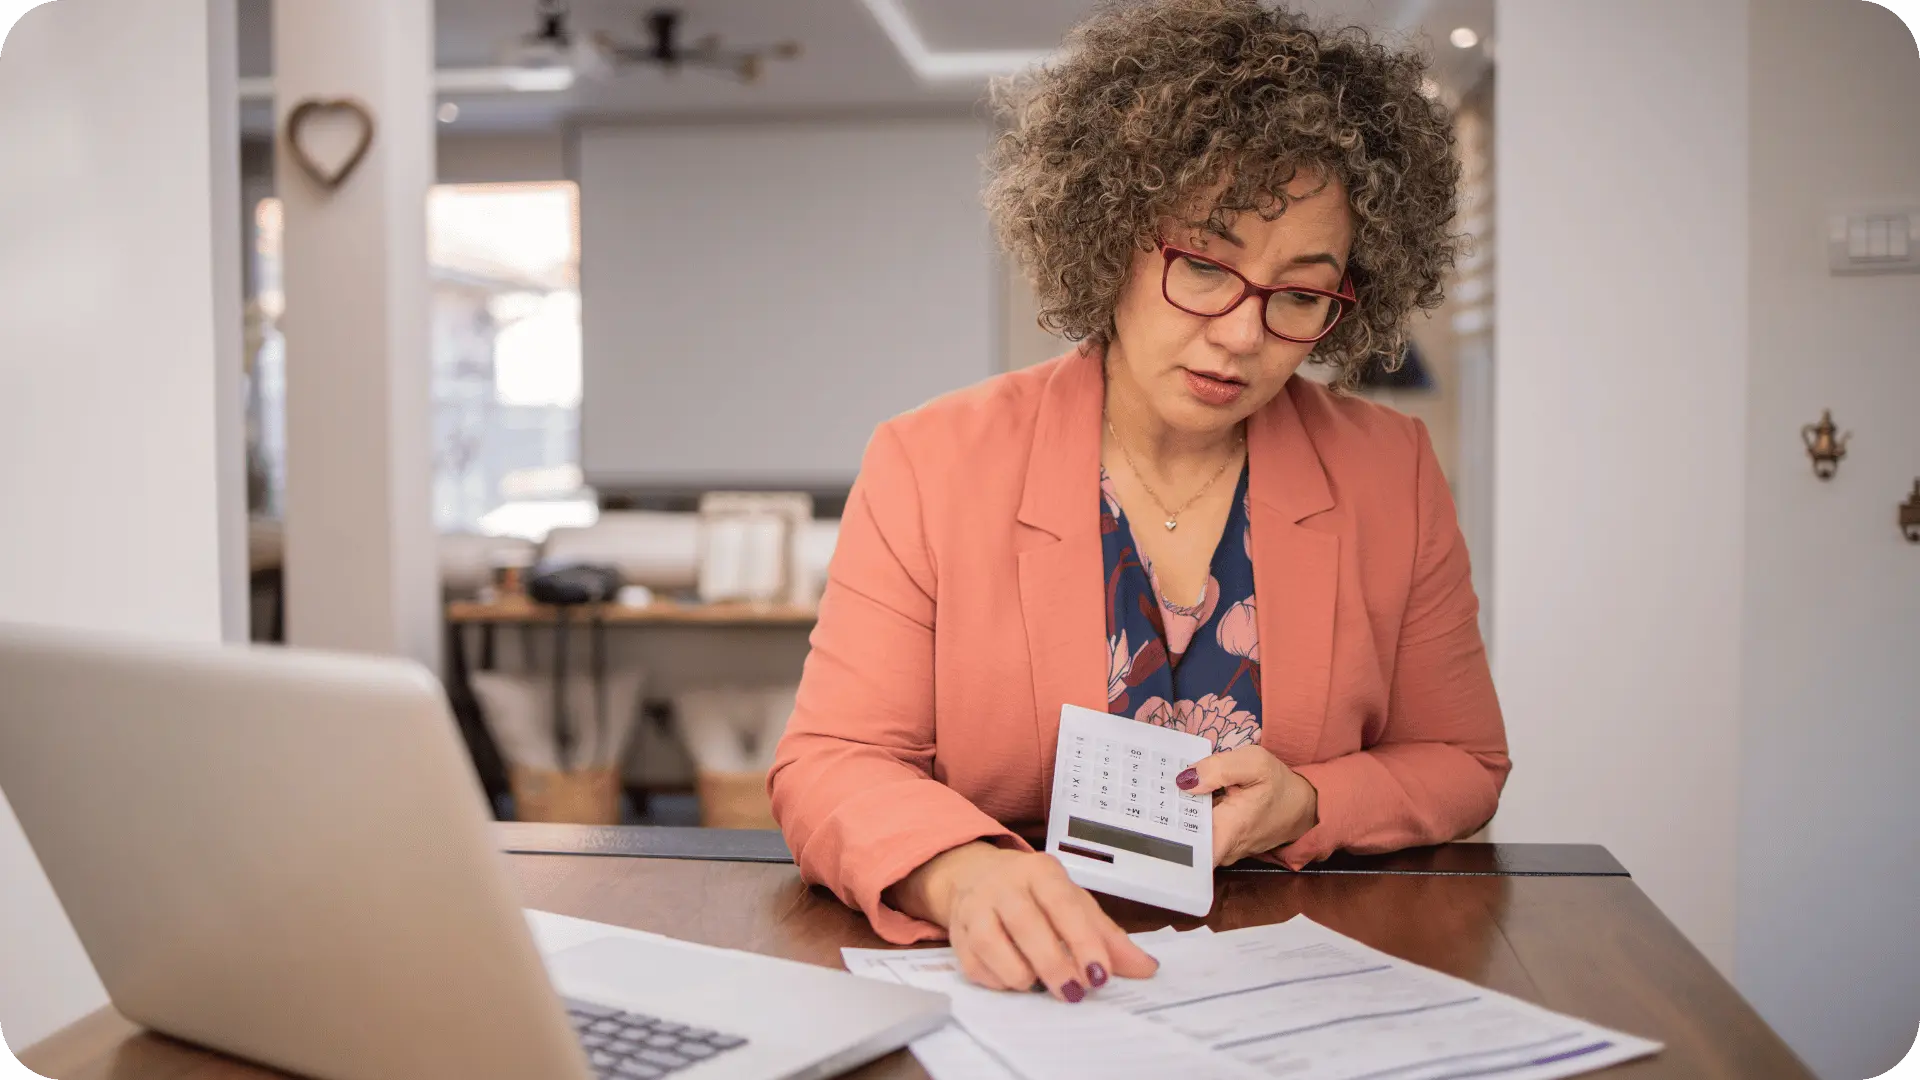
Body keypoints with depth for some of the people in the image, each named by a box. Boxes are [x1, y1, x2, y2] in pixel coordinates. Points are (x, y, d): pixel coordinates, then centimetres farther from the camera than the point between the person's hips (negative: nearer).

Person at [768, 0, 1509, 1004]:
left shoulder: (1390, 476, 2)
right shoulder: (929, 467, -5)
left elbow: (1463, 766, 10)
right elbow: (827, 768, -10)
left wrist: (1308, 806, -12)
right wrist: (963, 873, -32)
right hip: (1012, 988, -1)